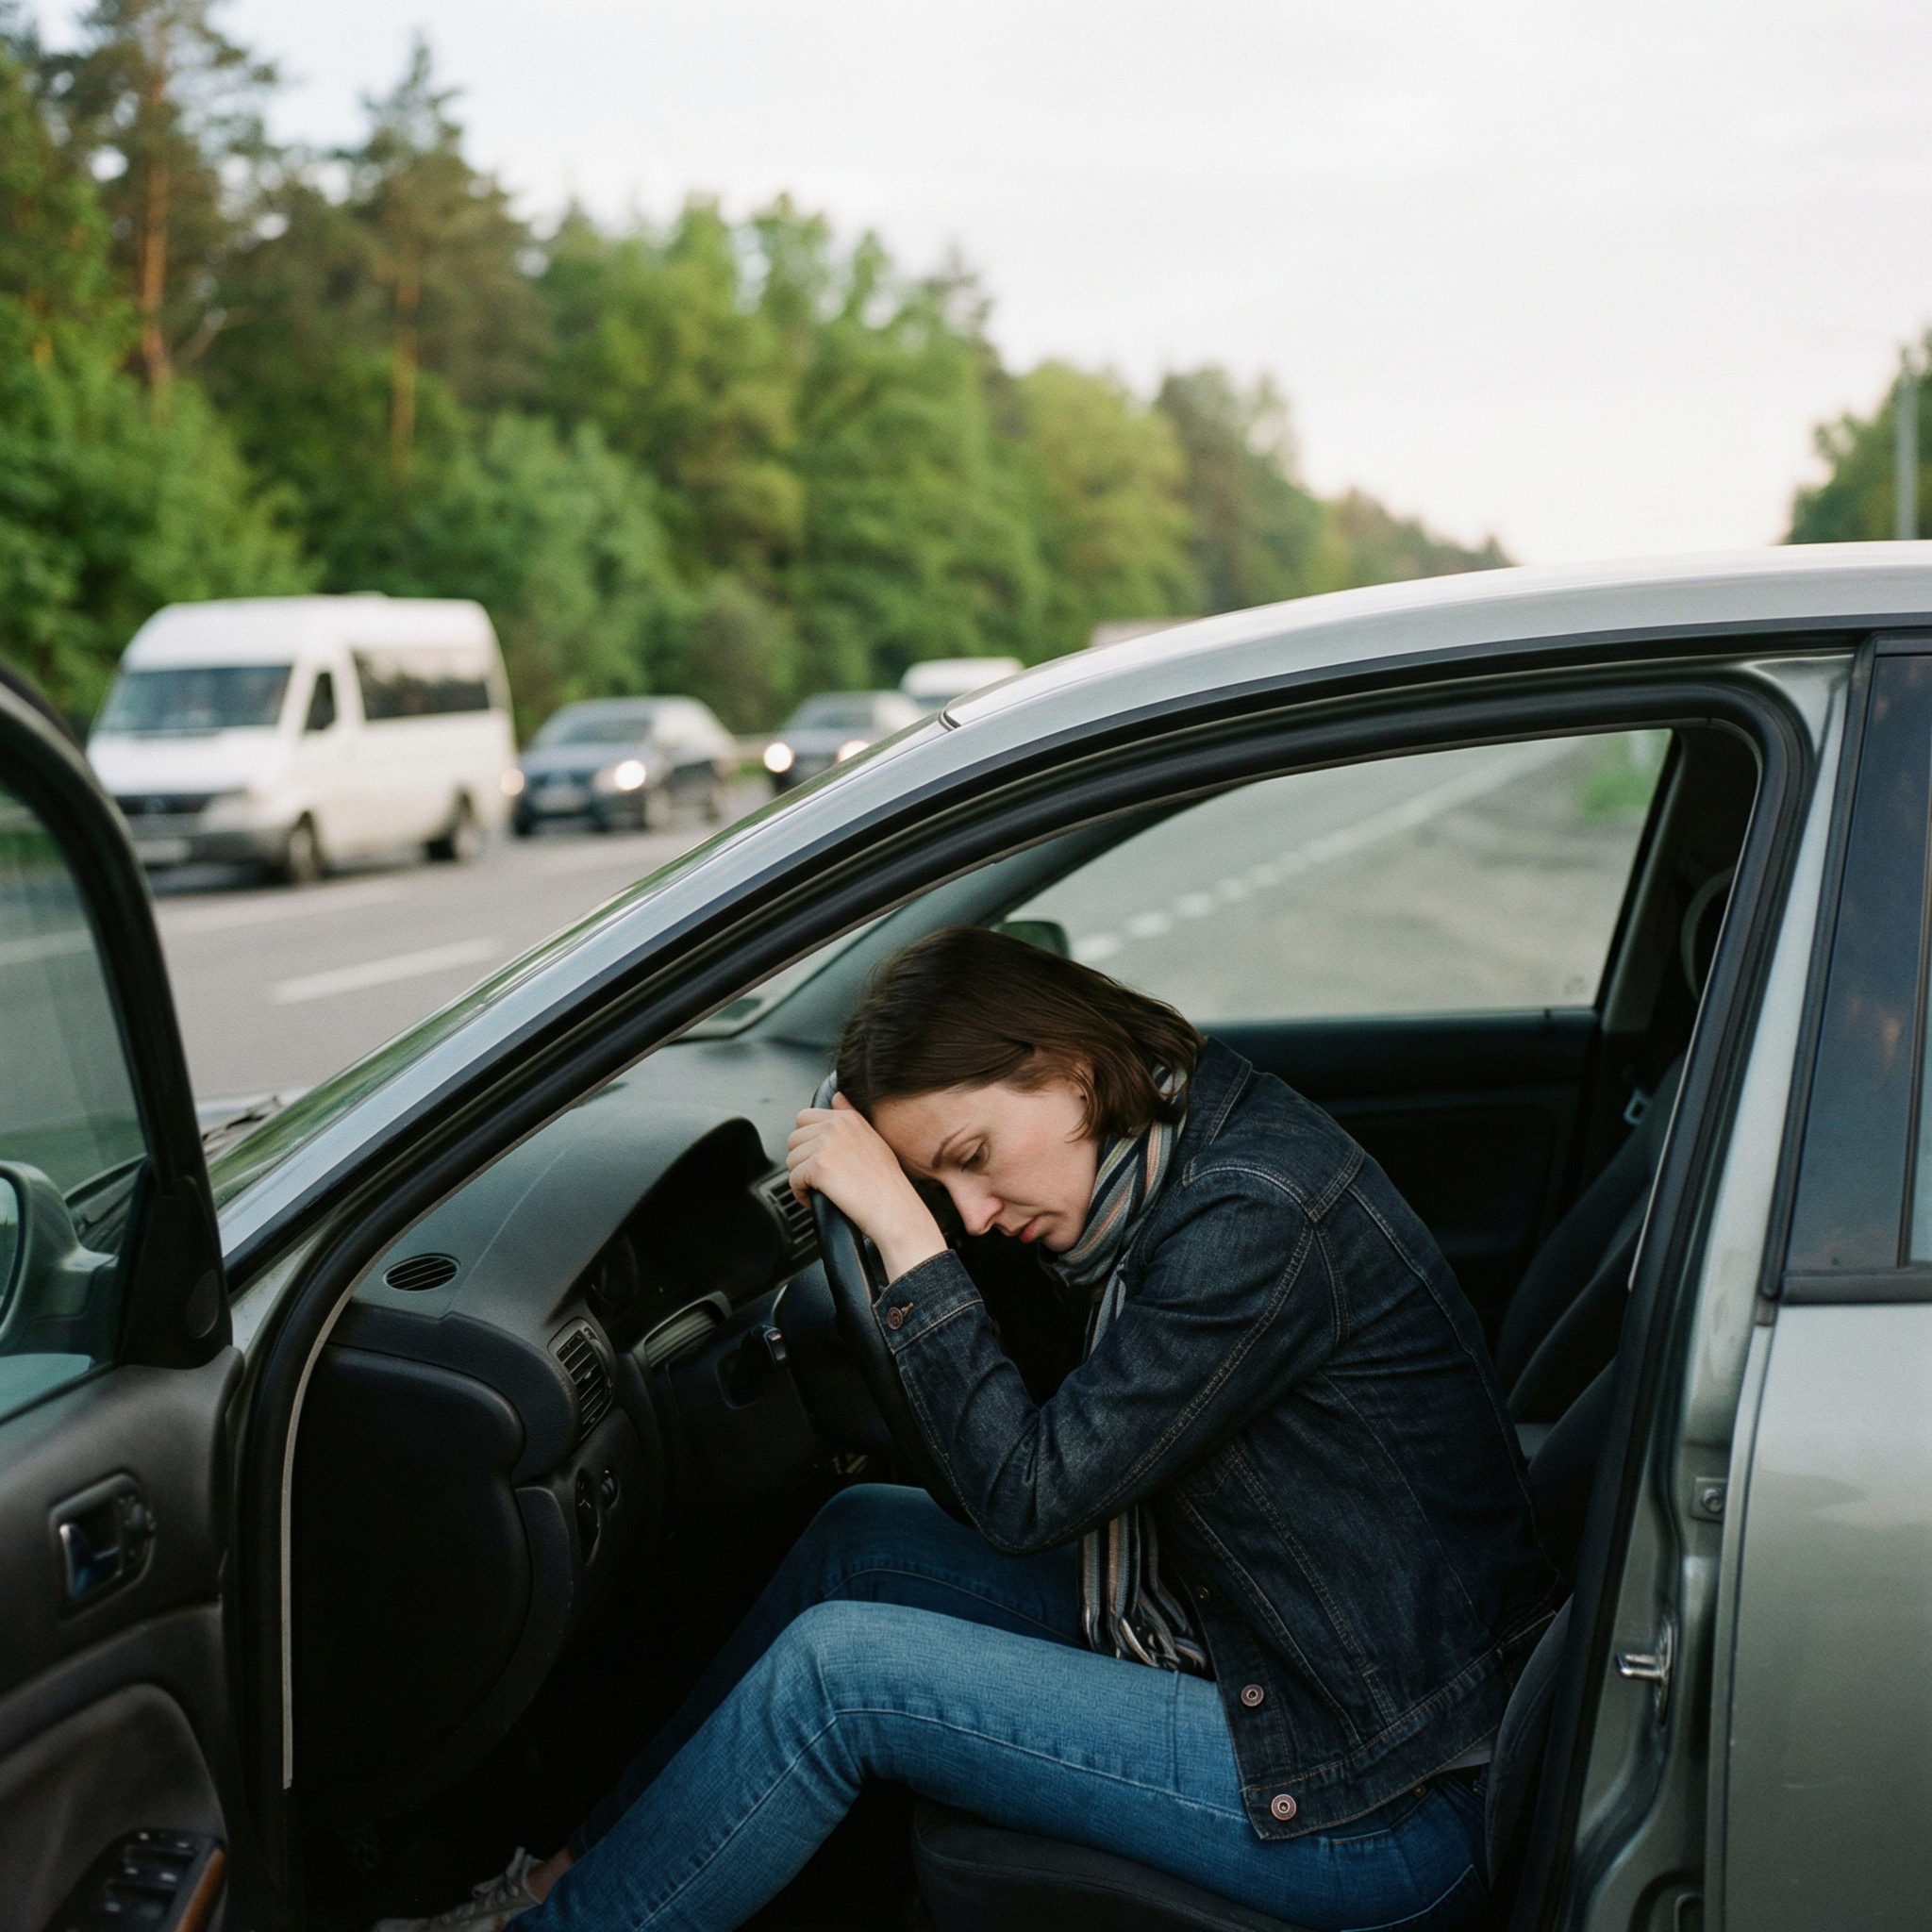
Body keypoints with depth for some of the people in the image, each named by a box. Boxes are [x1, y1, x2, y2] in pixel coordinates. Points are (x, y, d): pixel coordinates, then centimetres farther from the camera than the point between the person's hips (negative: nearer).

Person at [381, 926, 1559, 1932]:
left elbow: (1028, 1495, -21)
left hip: (1383, 1814, -9)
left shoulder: (1258, 1219, -25)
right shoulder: (1178, 1161, 3)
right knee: (862, 1537, 8)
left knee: (837, 1666, -15)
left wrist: (902, 1230, -20)